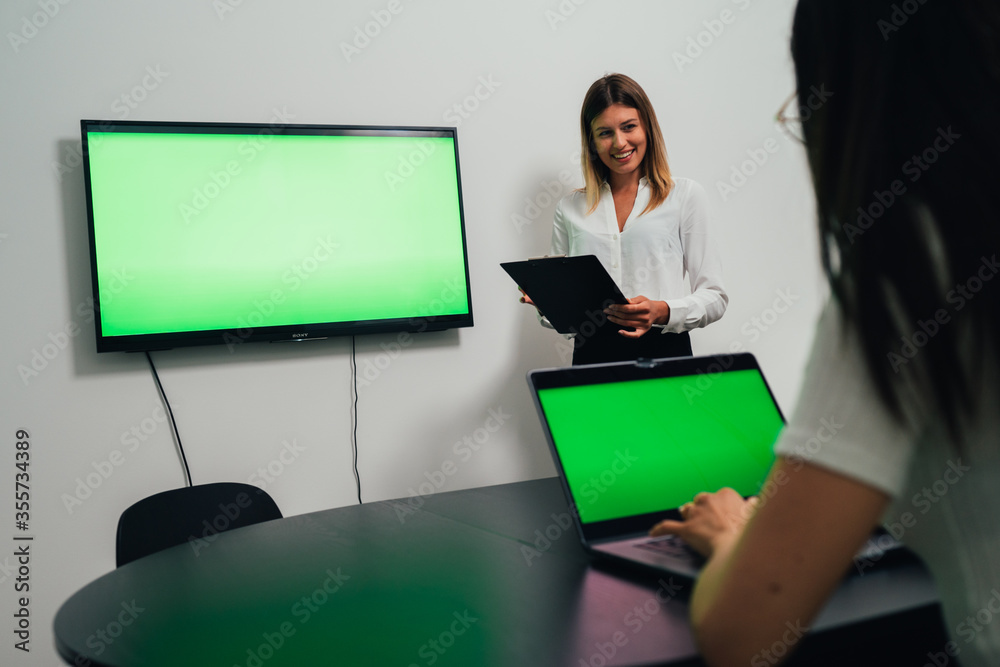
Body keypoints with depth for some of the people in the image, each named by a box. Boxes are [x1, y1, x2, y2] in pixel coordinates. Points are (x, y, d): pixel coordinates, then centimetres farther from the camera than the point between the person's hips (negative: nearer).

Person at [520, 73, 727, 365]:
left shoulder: (685, 196, 9)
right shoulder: (570, 209, 15)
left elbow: (714, 297, 6)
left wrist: (662, 312, -11)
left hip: (664, 348, -3)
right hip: (592, 352, 3)